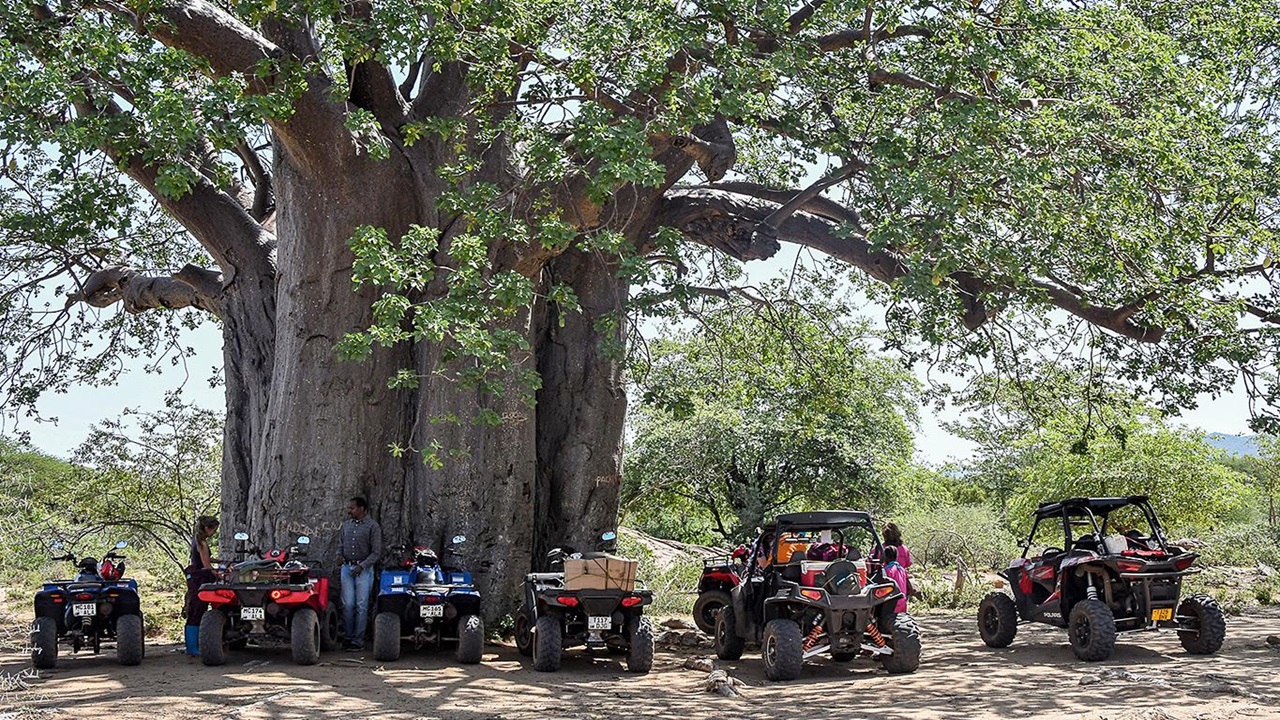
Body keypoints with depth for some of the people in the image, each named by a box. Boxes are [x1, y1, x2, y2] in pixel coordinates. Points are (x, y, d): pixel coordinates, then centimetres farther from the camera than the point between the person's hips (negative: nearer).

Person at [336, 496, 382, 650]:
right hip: (347, 568, 4)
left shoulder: (372, 526, -5)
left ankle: (358, 640, 1)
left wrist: (362, 566, -14)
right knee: (347, 604, 1)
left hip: (364, 569, -4)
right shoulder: (346, 525, 11)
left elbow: (376, 552, -6)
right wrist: (339, 555, -2)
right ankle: (348, 637, 10)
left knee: (361, 606, -2)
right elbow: (340, 544, 20)